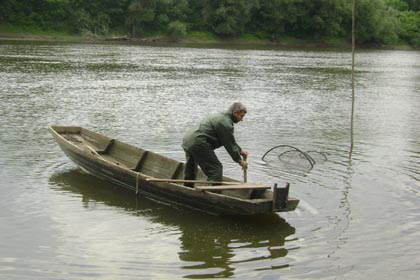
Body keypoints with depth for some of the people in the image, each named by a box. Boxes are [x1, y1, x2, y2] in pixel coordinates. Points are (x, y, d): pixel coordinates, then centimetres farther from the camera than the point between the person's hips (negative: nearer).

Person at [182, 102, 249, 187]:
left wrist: (240, 151, 29)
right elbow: (229, 145, -9)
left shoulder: (221, 116, 20)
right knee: (216, 169, -6)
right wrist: (240, 161, 1)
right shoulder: (225, 123, -13)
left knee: (190, 171, 21)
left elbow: (231, 140, 29)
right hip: (198, 143, -11)